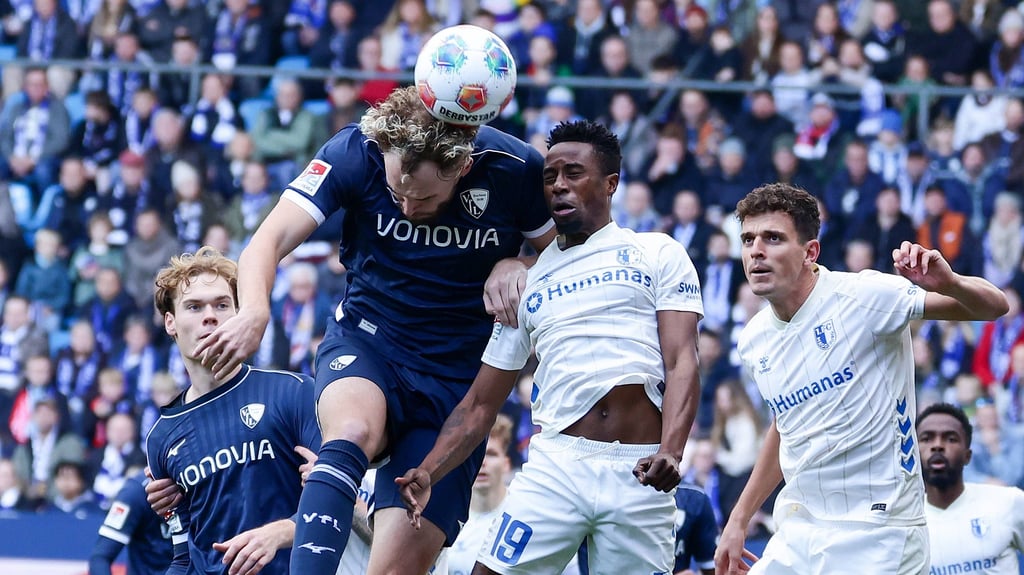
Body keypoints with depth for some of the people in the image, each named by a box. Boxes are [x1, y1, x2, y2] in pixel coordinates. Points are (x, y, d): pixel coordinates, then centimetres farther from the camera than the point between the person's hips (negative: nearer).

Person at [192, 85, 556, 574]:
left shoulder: (516, 169, -12)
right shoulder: (355, 152, -13)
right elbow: (269, 241, -18)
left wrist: (515, 268, -16)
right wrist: (254, 313, -39)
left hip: (457, 382, 0)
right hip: (366, 346, 0)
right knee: (353, 431, -38)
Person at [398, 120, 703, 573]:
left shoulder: (657, 254, 10)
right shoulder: (528, 283, 20)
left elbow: (682, 363, -2)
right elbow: (481, 404, 18)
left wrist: (670, 452, -20)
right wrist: (428, 473, 1)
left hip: (638, 470, -2)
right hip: (555, 463, 3)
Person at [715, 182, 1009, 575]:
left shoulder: (862, 298, -12)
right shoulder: (754, 340, 7)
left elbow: (994, 306, -13)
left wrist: (948, 284, -35)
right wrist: (738, 521, 22)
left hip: (875, 538, -6)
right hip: (795, 539, 6)